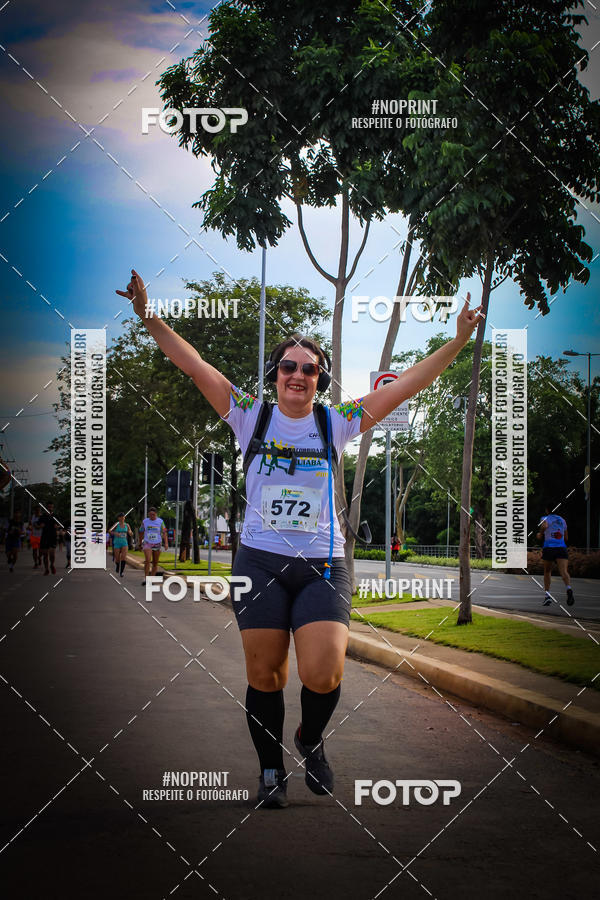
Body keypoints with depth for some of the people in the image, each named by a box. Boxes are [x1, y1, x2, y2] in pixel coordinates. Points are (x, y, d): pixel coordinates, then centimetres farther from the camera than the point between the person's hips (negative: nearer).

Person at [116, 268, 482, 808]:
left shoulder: (336, 424, 5)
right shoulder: (252, 417, 4)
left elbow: (407, 385, 4)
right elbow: (195, 366, 0)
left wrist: (458, 341, -1)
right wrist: (149, 317, -7)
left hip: (323, 565, 0)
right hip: (260, 562, 0)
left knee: (323, 674, -14)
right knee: (265, 676, 3)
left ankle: (312, 741, 18)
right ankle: (271, 769, 23)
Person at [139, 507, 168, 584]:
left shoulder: (160, 522, -2)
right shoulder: (145, 521, 1)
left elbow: (164, 532, -3)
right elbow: (141, 532, 12)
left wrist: (166, 543, -13)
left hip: (157, 544, 1)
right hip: (147, 543, -1)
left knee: (155, 563, 6)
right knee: (147, 560, -19)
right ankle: (145, 578, -17)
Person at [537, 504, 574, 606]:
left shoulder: (545, 518, 6)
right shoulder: (562, 520, 21)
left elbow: (544, 526, -19)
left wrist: (540, 534, 0)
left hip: (549, 547, -2)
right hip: (562, 548, 2)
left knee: (547, 571, 19)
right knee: (564, 572, -15)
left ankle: (547, 594, 12)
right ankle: (569, 588, -44)